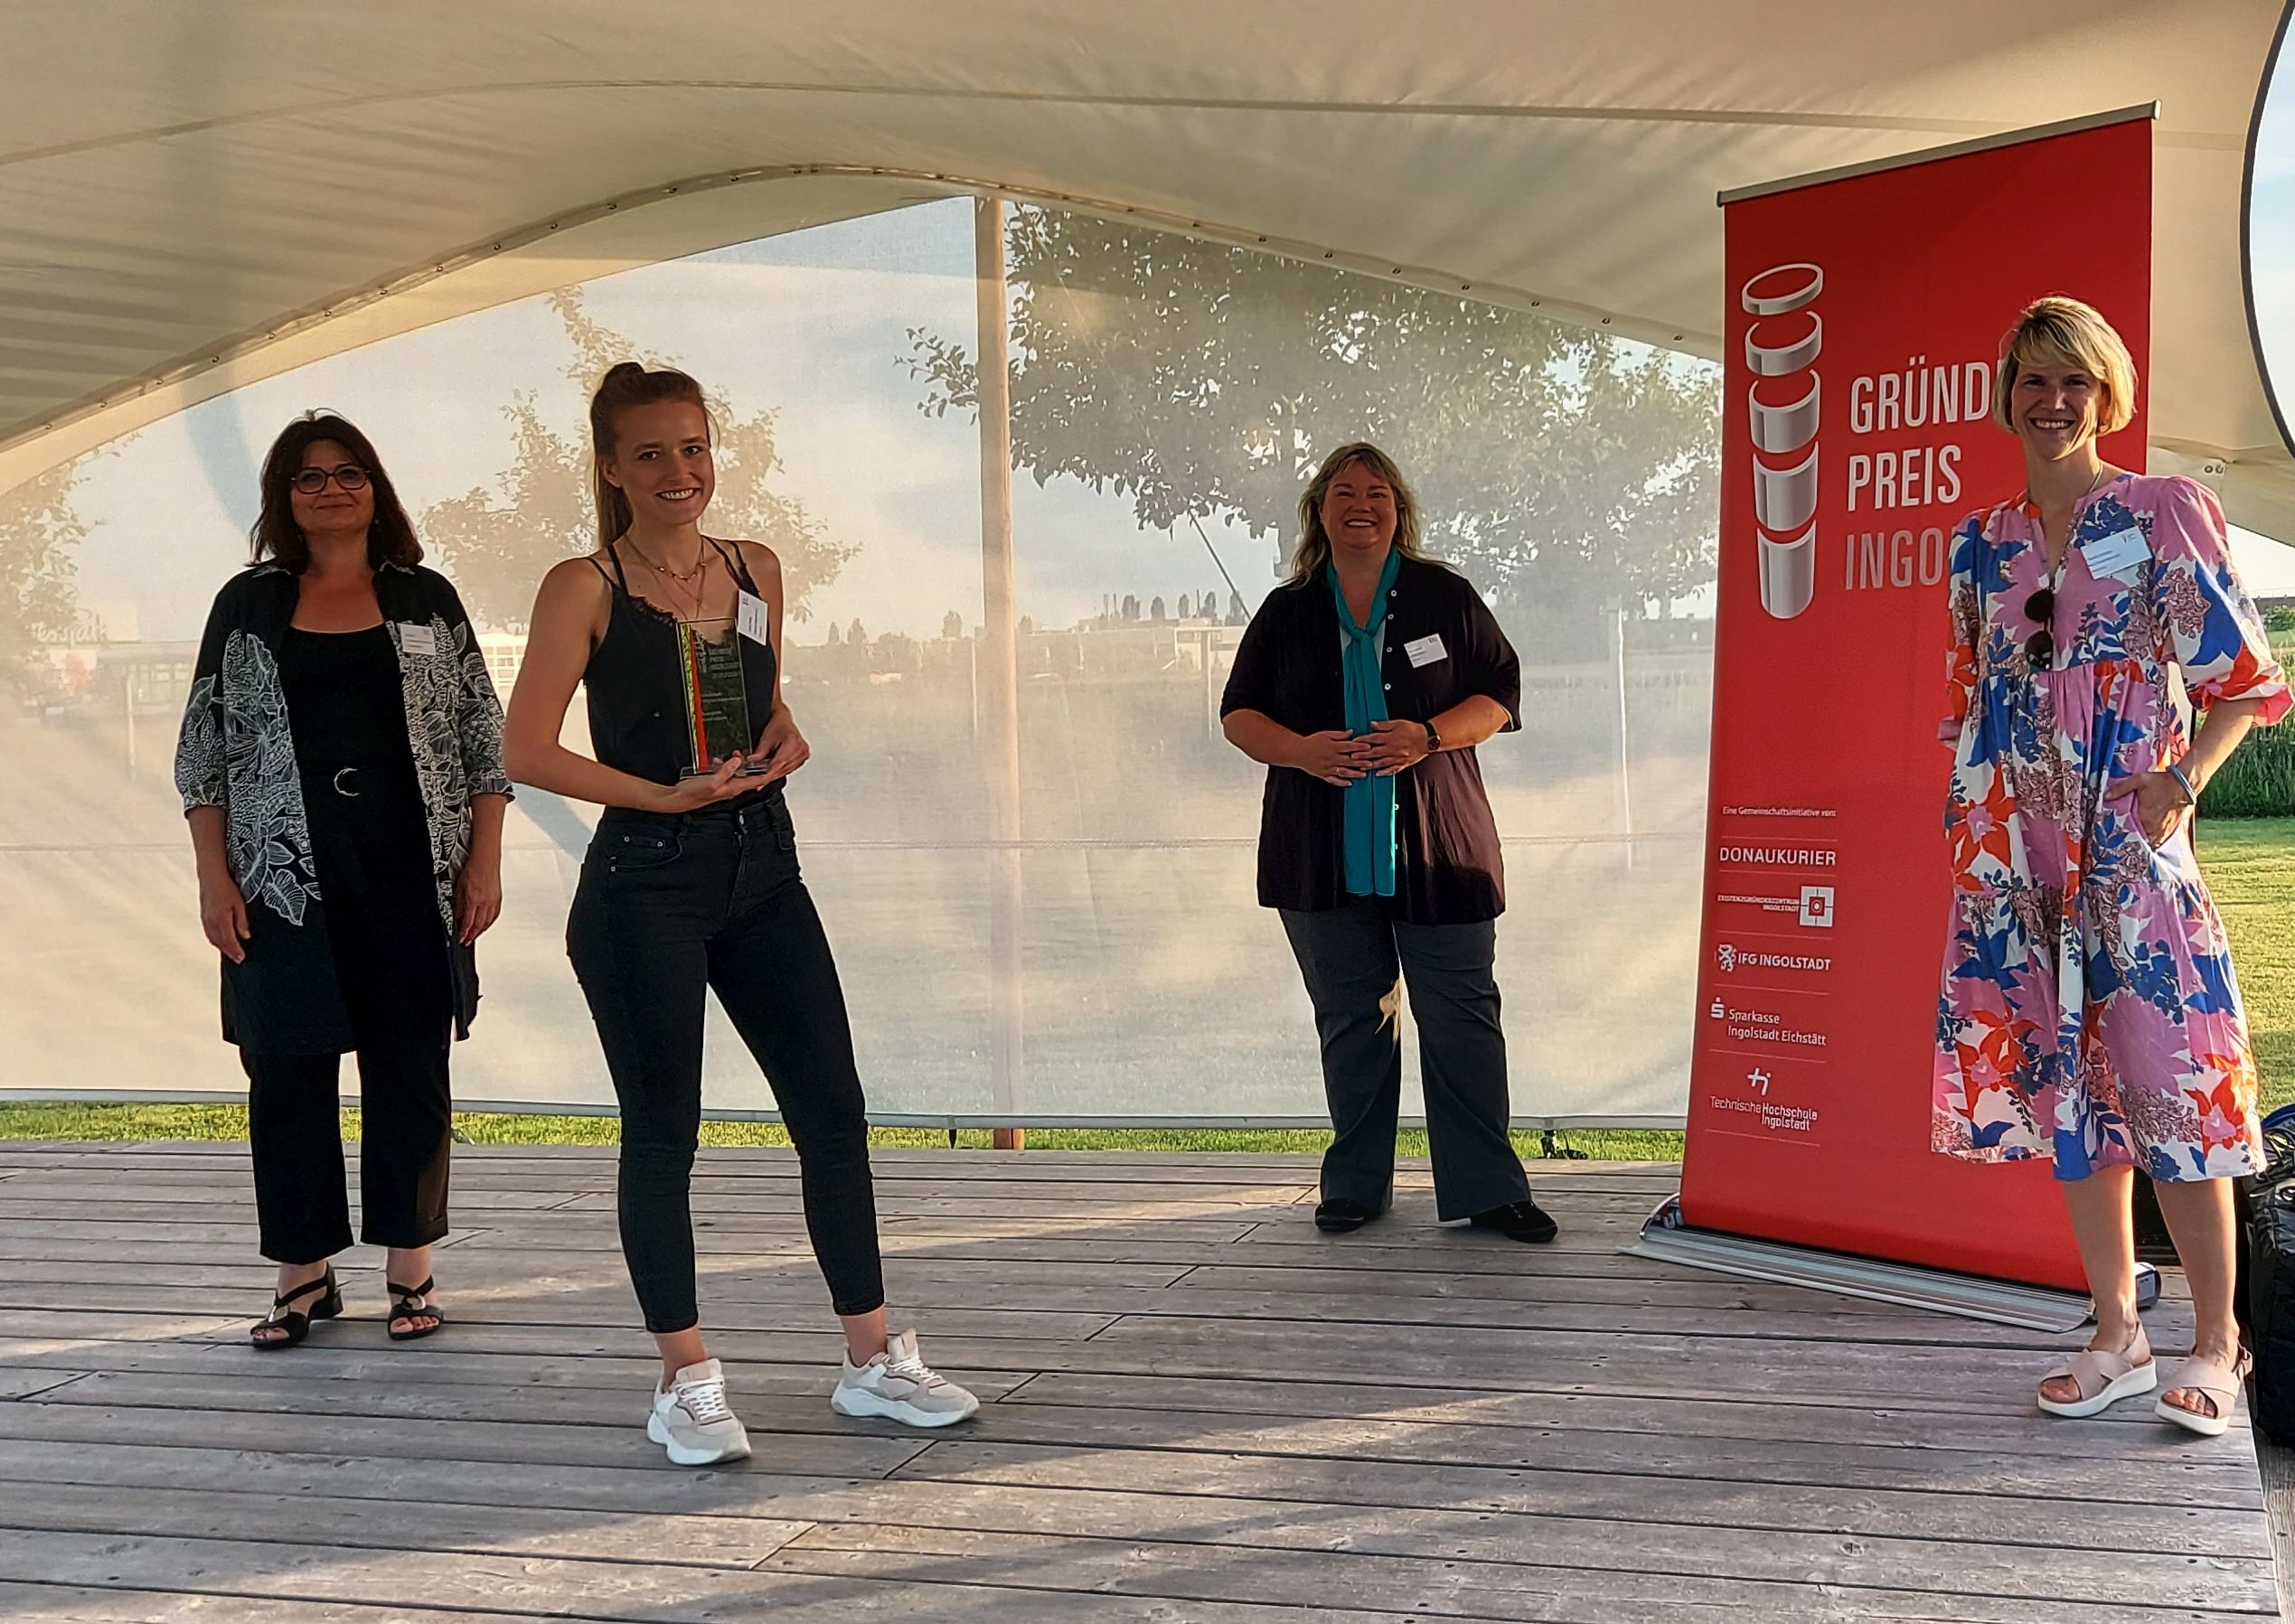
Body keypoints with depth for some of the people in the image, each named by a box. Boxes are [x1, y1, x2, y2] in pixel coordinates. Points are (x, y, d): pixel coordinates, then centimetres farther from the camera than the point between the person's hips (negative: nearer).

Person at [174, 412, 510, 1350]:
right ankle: (303, 1274, 14)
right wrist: (213, 876, -1)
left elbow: (482, 737, 7)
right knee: (286, 1073, 2)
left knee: (411, 1071, 3)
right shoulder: (249, 604, 7)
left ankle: (410, 1269, 14)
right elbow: (204, 748, 7)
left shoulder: (425, 598, 8)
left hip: (412, 879, 0)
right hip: (286, 884, 0)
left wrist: (484, 861, 0)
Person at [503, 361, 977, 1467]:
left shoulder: (756, 570, 10)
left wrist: (785, 740, 2)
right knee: (663, 1132, 3)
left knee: (833, 1112, 6)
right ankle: (685, 1383, 16)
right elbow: (528, 751, -10)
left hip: (761, 871, 5)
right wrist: (669, 796, -17)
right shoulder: (585, 588, -6)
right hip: (643, 888, -5)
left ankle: (872, 1360, 18)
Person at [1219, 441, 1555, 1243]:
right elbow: (1238, 713, 11)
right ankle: (1356, 1184, 18)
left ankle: (1485, 1187, 1)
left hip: (1436, 846, -2)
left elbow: (1500, 693, 5)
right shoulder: (1287, 611, 11)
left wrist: (1428, 737, -14)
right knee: (1349, 1019, 8)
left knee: (1461, 1015, -4)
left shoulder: (1445, 597, 6)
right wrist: (1299, 750, -10)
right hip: (1322, 855, 2)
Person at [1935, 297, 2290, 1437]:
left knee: (2164, 1076, -7)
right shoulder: (1982, 544, 12)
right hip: (2018, 851, 4)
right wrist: (1967, 832, 9)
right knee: (2063, 1081, 7)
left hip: (2129, 841, -4)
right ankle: (2118, 1335, 18)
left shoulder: (2164, 512, 0)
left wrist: (2185, 779, -12)